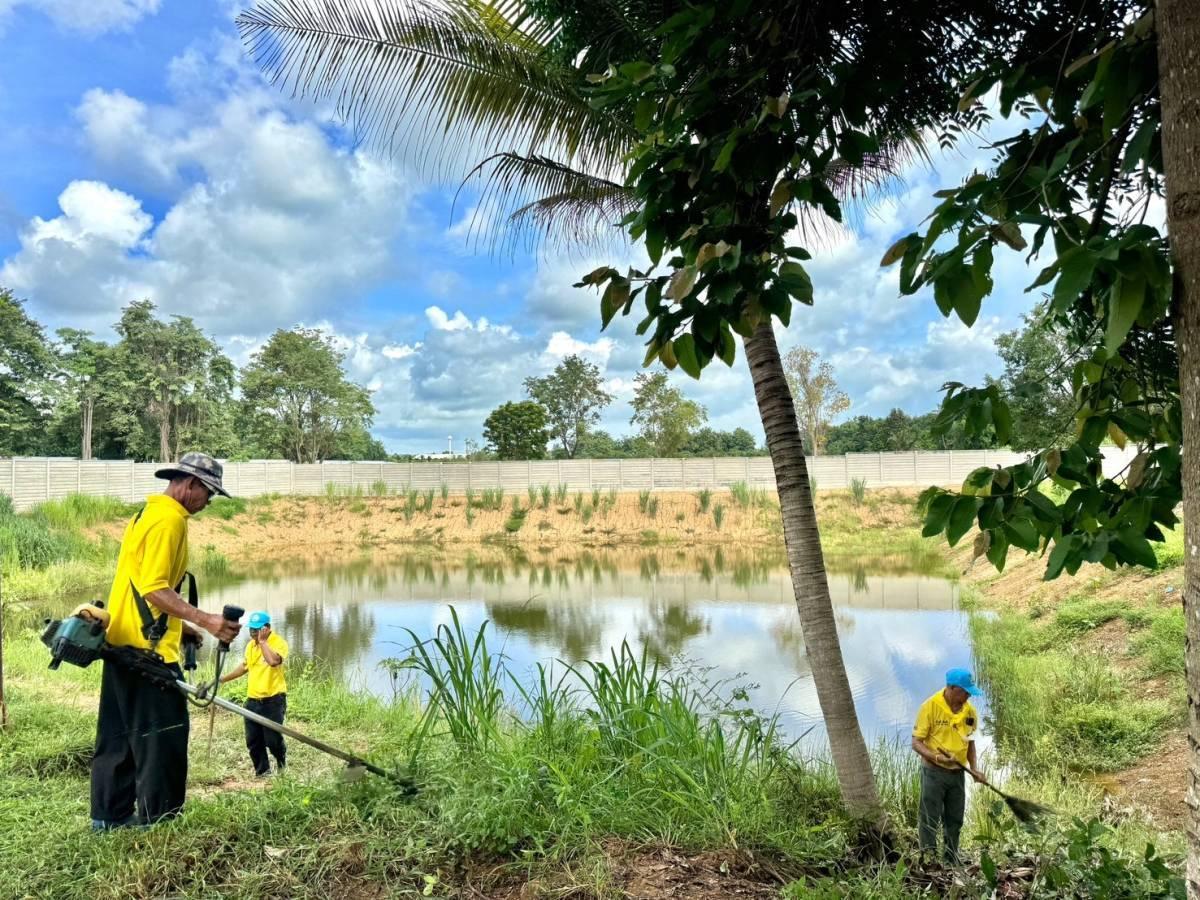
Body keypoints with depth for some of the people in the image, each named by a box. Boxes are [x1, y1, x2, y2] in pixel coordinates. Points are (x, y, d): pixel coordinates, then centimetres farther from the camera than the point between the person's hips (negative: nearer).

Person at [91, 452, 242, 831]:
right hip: (147, 647, -10)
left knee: (119, 734, 16)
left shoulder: (146, 513, 17)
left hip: (123, 642, 11)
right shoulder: (169, 519, -15)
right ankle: (157, 821, 3)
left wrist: (179, 626, 23)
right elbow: (154, 588, -24)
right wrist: (204, 619, -29)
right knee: (163, 736, -3)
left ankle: (110, 814, 26)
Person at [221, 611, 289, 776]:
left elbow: (273, 661, -32)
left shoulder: (278, 642, -12)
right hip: (253, 699, 7)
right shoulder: (250, 645, 11)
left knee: (272, 739, -4)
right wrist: (224, 678, 27)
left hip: (273, 699, -7)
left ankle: (282, 765, 24)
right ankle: (262, 770, 25)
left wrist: (262, 641, -22)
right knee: (253, 740, 8)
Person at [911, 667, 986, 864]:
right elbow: (916, 742, -12)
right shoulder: (930, 706, -15)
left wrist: (973, 768, 5)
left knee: (955, 820, 15)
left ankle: (951, 861, 28)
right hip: (934, 772, -5)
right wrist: (936, 757, -27)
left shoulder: (970, 711, 1)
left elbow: (969, 742, 16)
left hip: (957, 772, 6)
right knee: (930, 819, -1)